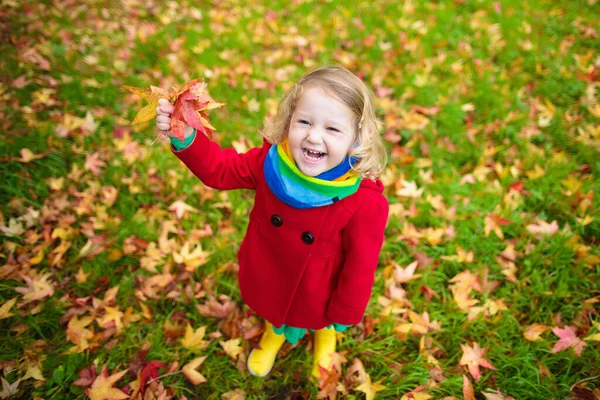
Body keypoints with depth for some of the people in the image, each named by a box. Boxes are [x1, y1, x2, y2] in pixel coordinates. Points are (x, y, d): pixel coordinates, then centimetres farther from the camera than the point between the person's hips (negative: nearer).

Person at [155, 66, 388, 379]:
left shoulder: (366, 203, -35)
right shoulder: (271, 161, -24)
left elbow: (360, 265, -22)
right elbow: (219, 169, -11)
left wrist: (344, 316, -9)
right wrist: (185, 138, -30)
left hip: (317, 293, -2)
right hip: (267, 280, 3)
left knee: (319, 321, 33)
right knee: (277, 317, 36)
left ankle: (324, 335, 71)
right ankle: (275, 332, 73)